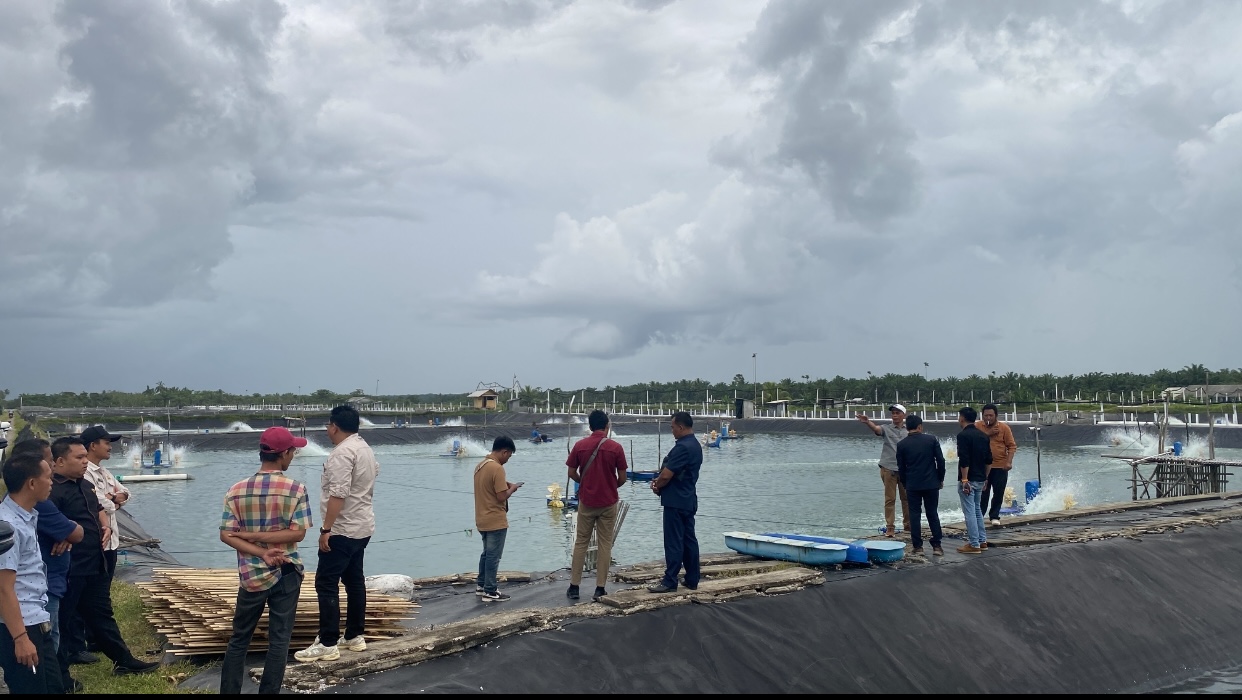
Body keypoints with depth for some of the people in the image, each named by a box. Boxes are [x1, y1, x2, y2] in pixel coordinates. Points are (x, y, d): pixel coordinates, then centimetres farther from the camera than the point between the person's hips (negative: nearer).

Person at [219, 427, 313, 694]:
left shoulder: (237, 490, -4)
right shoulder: (296, 489, -11)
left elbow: (226, 535, -8)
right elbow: (298, 532, -16)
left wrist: (262, 552, -12)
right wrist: (257, 537, -11)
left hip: (251, 576, 2)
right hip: (286, 573, -2)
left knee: (239, 639, 15)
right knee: (279, 640, 6)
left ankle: (228, 691, 17)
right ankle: (269, 692, 8)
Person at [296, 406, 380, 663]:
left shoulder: (342, 452, -19)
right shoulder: (365, 448, 13)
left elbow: (338, 494, -27)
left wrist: (326, 530, -24)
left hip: (342, 530, -10)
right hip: (362, 527, 10)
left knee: (326, 583, -7)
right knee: (354, 580, 16)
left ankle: (328, 644, -6)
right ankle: (355, 636, 22)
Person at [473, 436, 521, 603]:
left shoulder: (480, 465, 9)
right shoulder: (497, 468, -20)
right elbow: (501, 497, -22)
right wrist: (512, 488, -4)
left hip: (482, 519, 9)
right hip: (495, 520, -9)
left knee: (486, 553, 21)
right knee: (493, 556, -1)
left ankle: (481, 585, 28)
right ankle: (490, 592, 5)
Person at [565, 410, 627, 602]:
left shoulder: (579, 445, -5)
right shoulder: (615, 447, -8)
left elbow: (572, 473, 1)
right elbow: (622, 478, -5)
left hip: (586, 501, 1)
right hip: (608, 502, -1)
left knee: (581, 543, 11)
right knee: (605, 544, 6)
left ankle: (574, 587, 12)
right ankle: (600, 589, 7)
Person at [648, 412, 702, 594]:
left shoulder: (682, 447, -21)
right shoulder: (696, 446, 12)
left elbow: (666, 475, -22)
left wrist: (657, 486, -2)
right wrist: (660, 480, 6)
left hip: (675, 502, -10)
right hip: (689, 500, 10)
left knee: (673, 542, -5)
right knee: (689, 539, 12)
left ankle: (670, 581, -1)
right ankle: (692, 579, 17)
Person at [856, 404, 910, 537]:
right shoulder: (887, 429, -1)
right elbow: (876, 428, -22)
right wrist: (867, 422, -45)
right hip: (889, 468, -3)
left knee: (907, 498, 10)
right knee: (890, 499, -1)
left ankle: (907, 525, 23)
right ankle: (889, 527, 2)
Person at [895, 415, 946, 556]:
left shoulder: (901, 444, -2)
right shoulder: (931, 439, -2)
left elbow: (901, 468, 2)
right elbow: (940, 460, -2)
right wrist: (940, 479, 10)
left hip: (912, 485, -1)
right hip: (931, 484, 1)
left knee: (914, 515, 4)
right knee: (933, 514, 8)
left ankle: (918, 546, 3)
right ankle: (936, 545, 6)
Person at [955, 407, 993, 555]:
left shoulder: (963, 435, -15)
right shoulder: (983, 435, 10)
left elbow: (964, 460, -21)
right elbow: (989, 460, 13)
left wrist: (964, 480, -18)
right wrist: (985, 477, 20)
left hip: (968, 480, -8)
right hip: (980, 479, 8)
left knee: (970, 512, -4)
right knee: (977, 510, 19)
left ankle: (974, 545, -3)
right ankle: (982, 541, 22)